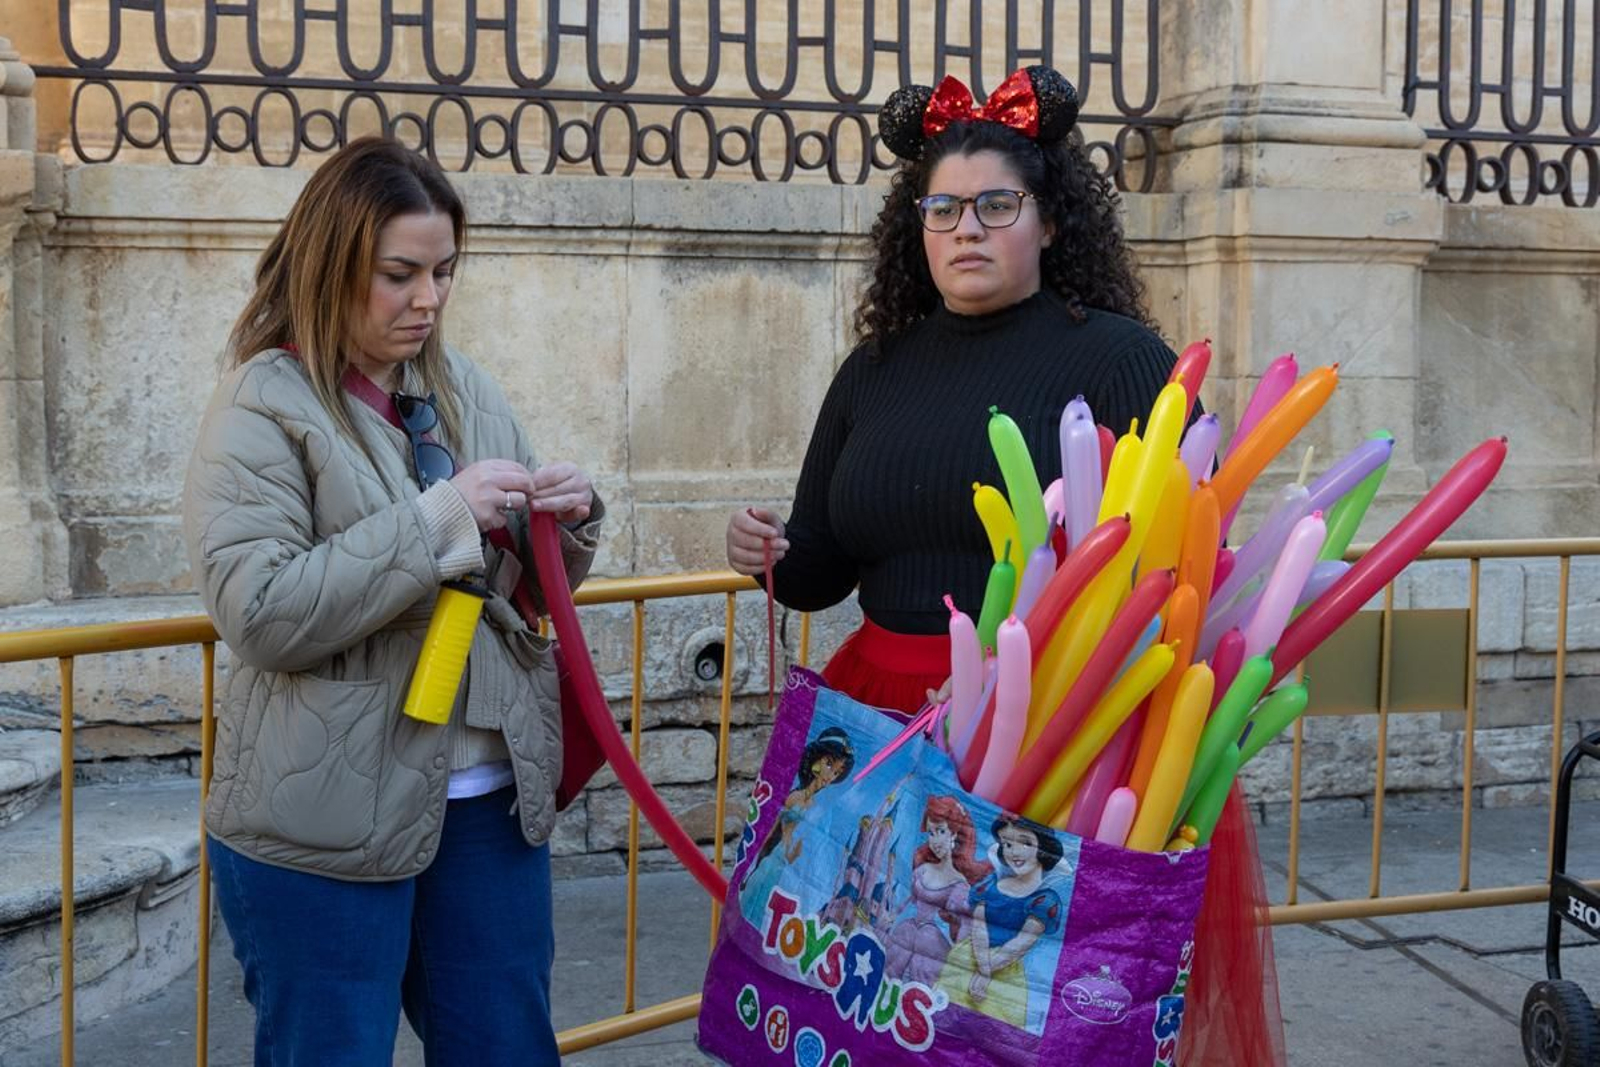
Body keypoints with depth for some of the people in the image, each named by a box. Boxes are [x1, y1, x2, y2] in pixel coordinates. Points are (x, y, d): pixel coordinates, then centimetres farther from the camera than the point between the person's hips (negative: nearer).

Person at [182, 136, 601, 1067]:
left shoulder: (467, 390, 9)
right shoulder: (265, 406, -8)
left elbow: (529, 589, 17)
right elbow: (260, 615, -19)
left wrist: (570, 526, -5)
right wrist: (438, 518, -22)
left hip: (492, 797, 5)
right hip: (326, 824, -5)